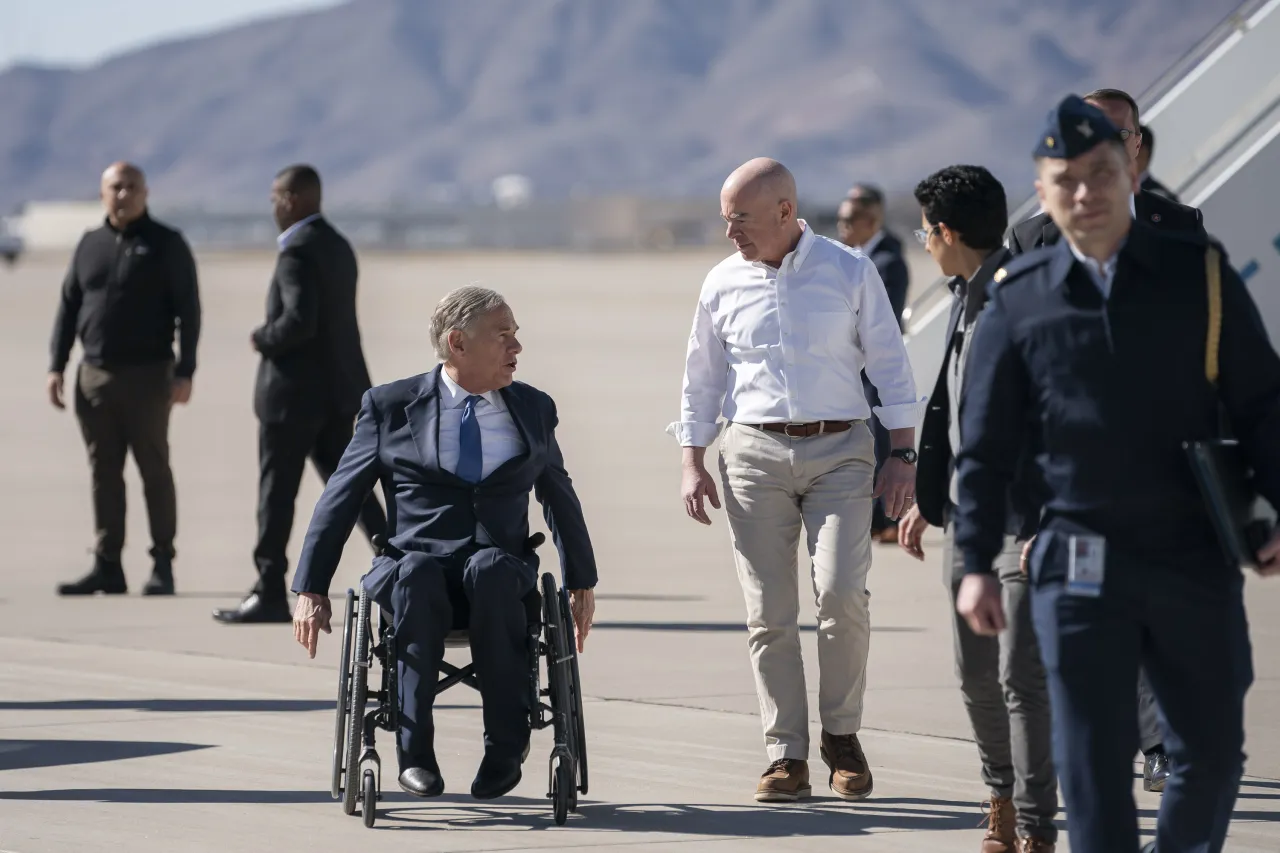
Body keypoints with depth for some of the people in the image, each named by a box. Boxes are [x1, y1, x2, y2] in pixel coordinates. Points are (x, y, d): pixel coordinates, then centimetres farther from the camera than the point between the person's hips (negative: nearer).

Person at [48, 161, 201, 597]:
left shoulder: (166, 244, -1)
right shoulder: (90, 245, 12)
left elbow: (188, 311, -5)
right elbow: (68, 309, 14)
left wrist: (185, 372, -12)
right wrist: (57, 366, 5)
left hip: (147, 376, -4)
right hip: (94, 376, 4)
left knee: (154, 470, -1)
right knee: (104, 472, 5)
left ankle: (162, 566, 3)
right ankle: (107, 565, 7)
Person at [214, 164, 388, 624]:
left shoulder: (299, 251, -18)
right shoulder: (337, 246, 12)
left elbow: (299, 321, -28)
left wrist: (264, 340, -11)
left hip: (295, 391, -9)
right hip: (337, 388, 9)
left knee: (276, 494, -1)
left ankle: (270, 594, 3)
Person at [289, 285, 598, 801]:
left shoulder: (533, 409, 17)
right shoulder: (391, 407, 8)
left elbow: (560, 497, 30)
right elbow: (339, 499, 9)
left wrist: (582, 583, 30)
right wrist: (310, 590, 3)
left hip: (500, 574, 1)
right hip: (416, 576, -1)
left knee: (489, 567, -36)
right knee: (416, 572, -38)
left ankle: (506, 745, -31)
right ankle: (414, 753, -34)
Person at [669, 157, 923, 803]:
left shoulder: (850, 272, 1)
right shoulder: (723, 284, 8)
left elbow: (890, 366, 4)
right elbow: (702, 379, 15)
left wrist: (903, 454, -2)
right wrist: (692, 463, 8)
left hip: (839, 451, -2)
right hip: (754, 453, 2)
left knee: (842, 592, -16)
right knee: (769, 611, -3)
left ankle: (841, 732, 3)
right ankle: (786, 755, 2)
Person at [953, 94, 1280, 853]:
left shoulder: (1199, 275, 3)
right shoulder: (1020, 300, 3)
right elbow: (986, 443, 7)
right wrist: (977, 562, 2)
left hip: (1196, 560, 1)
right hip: (1079, 568, -1)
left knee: (1212, 753, 7)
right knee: (1093, 761, -2)